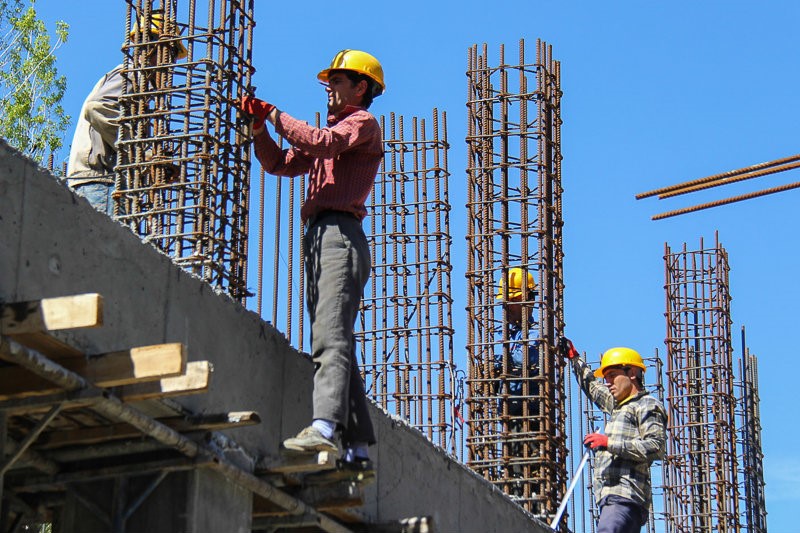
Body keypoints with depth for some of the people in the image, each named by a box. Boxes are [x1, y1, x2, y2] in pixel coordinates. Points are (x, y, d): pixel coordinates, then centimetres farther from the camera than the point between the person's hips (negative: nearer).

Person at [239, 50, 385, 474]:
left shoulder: (363, 122, 4)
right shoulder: (333, 129, 31)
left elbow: (321, 142, -15)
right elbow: (280, 164, 27)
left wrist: (277, 115, -4)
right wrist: (259, 124, 13)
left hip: (341, 234, -9)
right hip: (317, 237, 9)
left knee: (330, 336, -24)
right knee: (334, 343, 4)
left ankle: (324, 427, -39)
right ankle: (358, 448, 2)